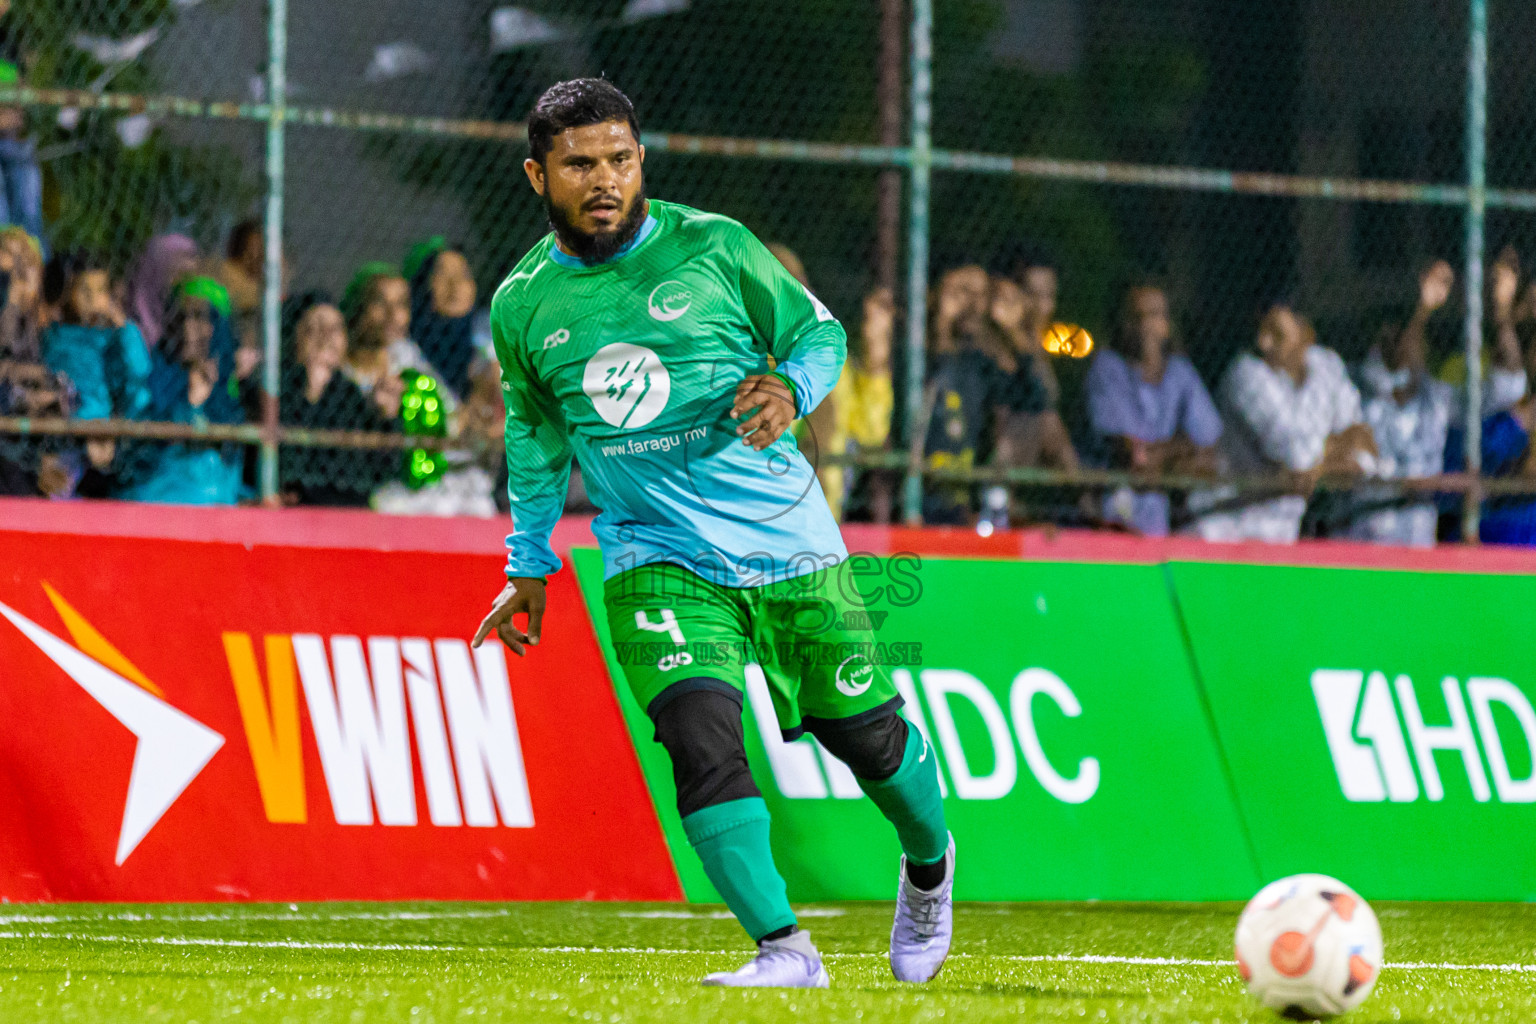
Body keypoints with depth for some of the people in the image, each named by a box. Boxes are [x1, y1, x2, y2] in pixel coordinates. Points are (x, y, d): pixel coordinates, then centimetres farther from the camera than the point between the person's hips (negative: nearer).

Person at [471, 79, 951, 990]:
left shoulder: (710, 248, -7)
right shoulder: (523, 305, 1)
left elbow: (820, 332, 4)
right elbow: (535, 435, 17)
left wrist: (790, 387, -18)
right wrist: (531, 566, 20)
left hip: (786, 538, 0)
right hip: (657, 560, 0)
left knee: (866, 732, 8)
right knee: (702, 740, -22)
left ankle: (929, 863, 40)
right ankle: (785, 949, -18)